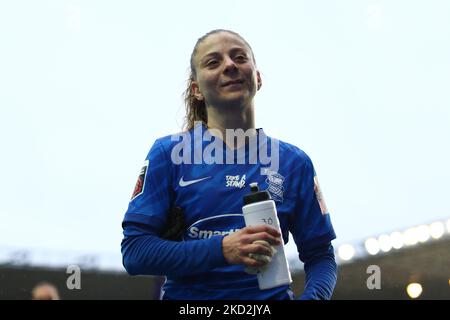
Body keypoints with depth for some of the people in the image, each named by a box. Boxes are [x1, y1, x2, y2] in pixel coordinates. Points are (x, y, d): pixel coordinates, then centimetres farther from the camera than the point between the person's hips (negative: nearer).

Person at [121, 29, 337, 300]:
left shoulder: (294, 163, 9)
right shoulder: (169, 153, 4)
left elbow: (320, 255, 10)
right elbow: (134, 251, -2)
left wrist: (312, 296, -12)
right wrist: (221, 250, -15)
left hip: (271, 296, 1)